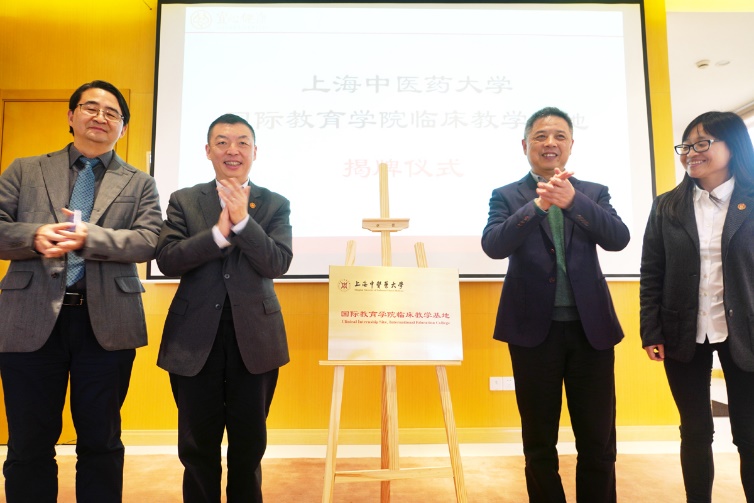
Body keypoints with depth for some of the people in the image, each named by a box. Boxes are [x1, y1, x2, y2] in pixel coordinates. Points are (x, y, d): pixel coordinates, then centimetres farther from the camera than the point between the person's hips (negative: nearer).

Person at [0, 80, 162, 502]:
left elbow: (150, 241, -5)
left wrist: (89, 237, -19)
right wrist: (35, 237, -17)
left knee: (101, 441, 10)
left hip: (106, 323, 0)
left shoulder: (139, 184, 9)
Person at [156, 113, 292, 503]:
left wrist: (242, 220, -18)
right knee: (197, 445, 13)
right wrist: (219, 232, -17)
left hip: (254, 338, 0)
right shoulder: (183, 201, 5)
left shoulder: (275, 205, 2)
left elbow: (278, 264, -10)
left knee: (249, 444, 13)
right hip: (195, 338, 1)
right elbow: (167, 260, -7)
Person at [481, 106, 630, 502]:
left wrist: (572, 200, -22)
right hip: (535, 329, -1)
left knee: (598, 443, 10)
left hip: (590, 328, 2)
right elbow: (493, 246, -14)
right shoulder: (506, 196, 2)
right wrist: (538, 204, -26)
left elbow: (618, 239, -8)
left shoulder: (594, 193, 9)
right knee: (539, 444, 11)